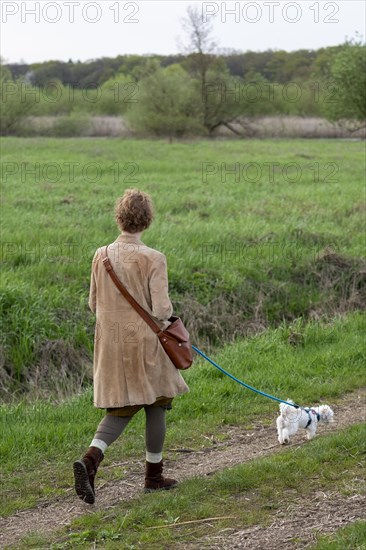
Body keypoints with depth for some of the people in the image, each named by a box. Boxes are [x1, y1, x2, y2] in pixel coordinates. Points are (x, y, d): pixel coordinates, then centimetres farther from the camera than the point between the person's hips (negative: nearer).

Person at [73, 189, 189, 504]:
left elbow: (94, 304, 7)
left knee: (119, 409, 12)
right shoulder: (153, 259, -15)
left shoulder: (101, 256, -1)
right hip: (143, 342, -4)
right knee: (156, 406, 14)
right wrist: (164, 318, 6)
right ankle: (154, 475, 23)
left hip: (110, 344, 4)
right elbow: (161, 309, -17)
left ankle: (90, 459, -12)